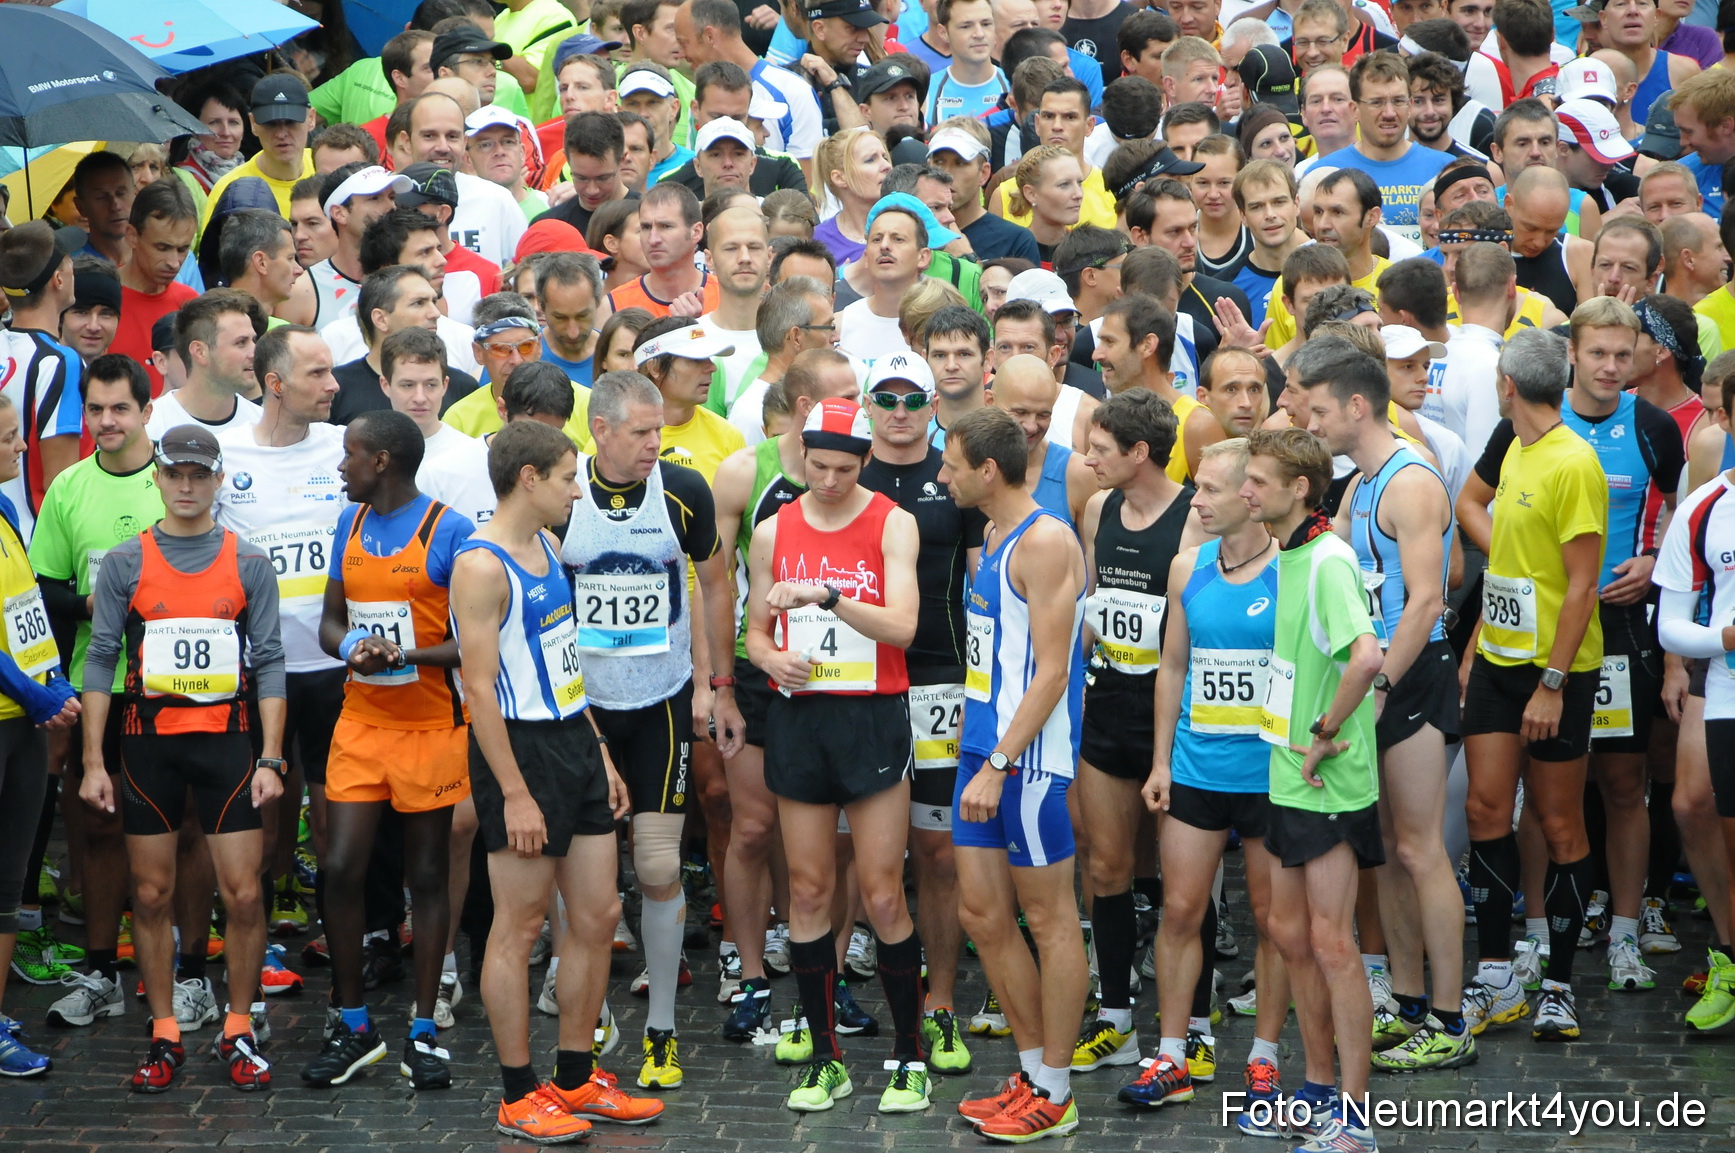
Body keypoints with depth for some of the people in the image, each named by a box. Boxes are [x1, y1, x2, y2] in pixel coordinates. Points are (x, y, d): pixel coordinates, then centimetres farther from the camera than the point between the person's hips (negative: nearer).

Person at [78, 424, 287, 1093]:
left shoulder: (248, 562, 4)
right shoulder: (125, 562, 3)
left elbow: (269, 663, 3)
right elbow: (100, 661, 3)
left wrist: (270, 759, -5)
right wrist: (94, 762, -3)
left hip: (225, 738, 0)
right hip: (148, 740, 1)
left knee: (243, 894, -3)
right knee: (151, 894, 4)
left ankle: (238, 1034, 10)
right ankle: (164, 1038, 14)